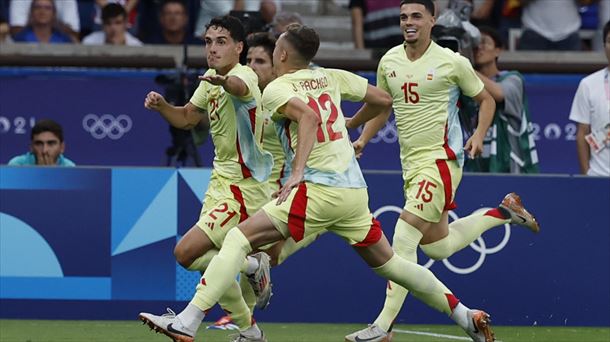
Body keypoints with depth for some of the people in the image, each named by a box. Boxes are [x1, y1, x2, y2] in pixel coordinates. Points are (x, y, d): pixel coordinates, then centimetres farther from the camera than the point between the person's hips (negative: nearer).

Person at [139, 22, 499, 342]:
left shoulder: (275, 89, -2)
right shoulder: (331, 77, 16)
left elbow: (308, 116, -22)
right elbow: (383, 100, 21)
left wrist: (298, 172, -27)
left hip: (317, 189, -7)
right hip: (355, 189, 7)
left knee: (238, 239, -8)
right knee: (388, 262, 22)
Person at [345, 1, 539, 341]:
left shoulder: (451, 62, -7)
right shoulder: (389, 62, 7)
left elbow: (486, 99, 5)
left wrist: (479, 135, -10)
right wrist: (362, 139, 7)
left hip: (442, 160, -7)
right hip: (412, 164, 7)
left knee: (403, 241, -17)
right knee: (438, 247, 14)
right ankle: (503, 212, 36)